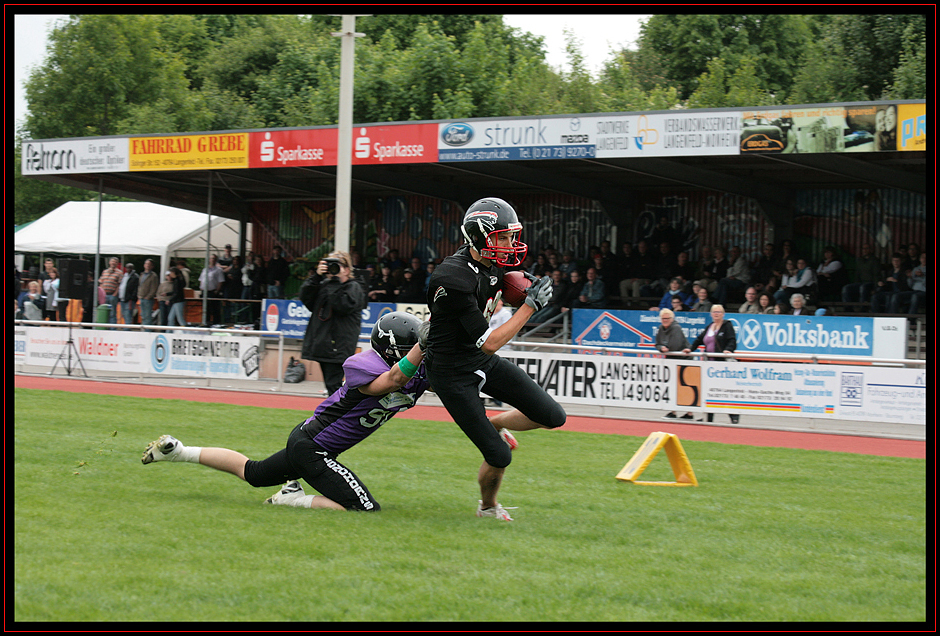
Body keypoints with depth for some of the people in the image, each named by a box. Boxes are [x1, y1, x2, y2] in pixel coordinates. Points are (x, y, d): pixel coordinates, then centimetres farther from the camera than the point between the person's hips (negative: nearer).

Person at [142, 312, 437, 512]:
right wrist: (426, 341, -47)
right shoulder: (364, 365, -25)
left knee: (252, 473, 29)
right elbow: (393, 380, -43)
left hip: (305, 441, 10)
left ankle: (177, 450, 35)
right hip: (310, 445, -10)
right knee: (366, 509, -18)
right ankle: (292, 500, -6)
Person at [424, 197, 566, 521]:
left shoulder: (491, 265, -3)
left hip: (482, 361, 8)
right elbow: (489, 343, -27)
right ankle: (488, 507, 24)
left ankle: (494, 424, 26)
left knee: (553, 417, 0)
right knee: (499, 456, -6)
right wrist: (530, 306, -26)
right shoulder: (454, 279, -30)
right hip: (453, 373, -8)